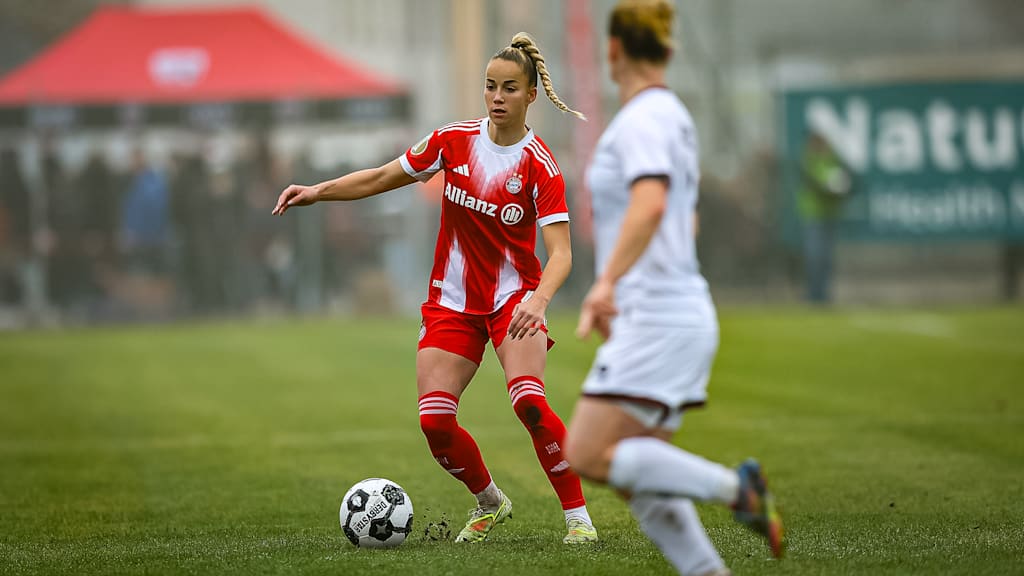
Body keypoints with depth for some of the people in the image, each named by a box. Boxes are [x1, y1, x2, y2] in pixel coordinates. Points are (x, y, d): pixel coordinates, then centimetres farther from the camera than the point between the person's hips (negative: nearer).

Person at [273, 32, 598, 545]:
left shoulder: (540, 166, -14)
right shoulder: (454, 140, -3)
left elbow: (560, 252, -21)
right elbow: (382, 178, 9)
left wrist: (538, 301, -40)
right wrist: (318, 191, -2)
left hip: (514, 296, -4)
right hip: (452, 301, 4)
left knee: (528, 400, -28)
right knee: (434, 420, -8)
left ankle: (578, 516, -15)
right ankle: (490, 503, 20)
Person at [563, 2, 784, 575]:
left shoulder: (642, 121, -12)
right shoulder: (674, 116, 18)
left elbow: (650, 205, -31)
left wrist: (608, 281, -37)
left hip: (656, 321, -10)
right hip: (683, 314, 10)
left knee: (588, 457, -11)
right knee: (637, 477, 8)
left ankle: (735, 486, -15)